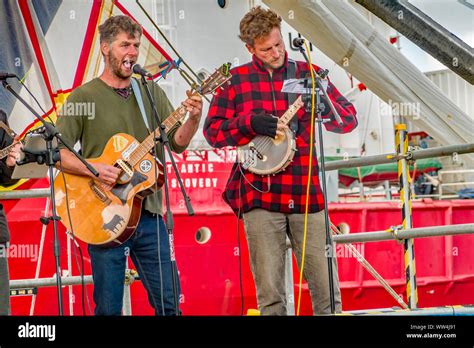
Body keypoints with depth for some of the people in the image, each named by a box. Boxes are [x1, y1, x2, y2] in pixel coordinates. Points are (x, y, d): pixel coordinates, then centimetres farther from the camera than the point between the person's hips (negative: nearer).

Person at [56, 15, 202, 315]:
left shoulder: (152, 93, 11)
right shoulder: (84, 96, -1)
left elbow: (177, 143, 5)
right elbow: (57, 150, -6)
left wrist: (193, 118, -14)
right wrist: (93, 170, -21)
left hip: (149, 214, 4)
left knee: (170, 303, 3)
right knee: (109, 309, 1)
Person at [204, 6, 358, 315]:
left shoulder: (308, 73, 9)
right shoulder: (236, 79, 6)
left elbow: (350, 119, 7)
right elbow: (212, 130, 4)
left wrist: (324, 107, -15)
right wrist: (250, 122, -13)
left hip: (306, 195, 1)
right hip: (260, 196, -1)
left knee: (326, 289, 0)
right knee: (270, 295, 1)